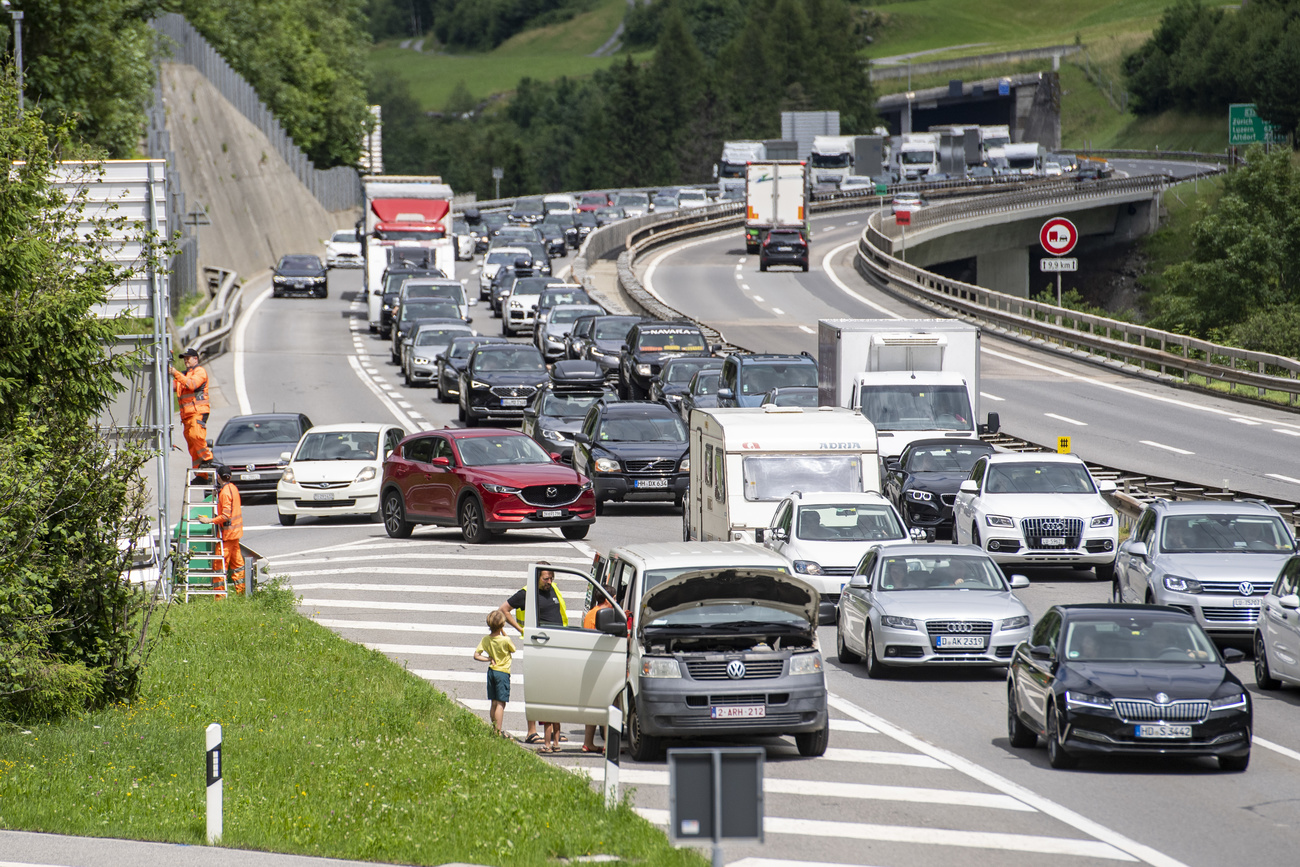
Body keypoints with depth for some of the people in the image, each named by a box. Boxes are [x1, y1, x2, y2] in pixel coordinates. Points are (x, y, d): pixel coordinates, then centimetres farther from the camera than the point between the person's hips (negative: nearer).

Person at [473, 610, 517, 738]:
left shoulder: (485, 640, -2)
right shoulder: (505, 640, -17)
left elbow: (476, 655, -2)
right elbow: (514, 650, 3)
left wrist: (489, 659, 0)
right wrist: (504, 634, 2)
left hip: (491, 671, 6)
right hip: (503, 672, -6)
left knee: (494, 703, 14)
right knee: (500, 703, -4)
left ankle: (495, 729, 20)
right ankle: (499, 731, -6)